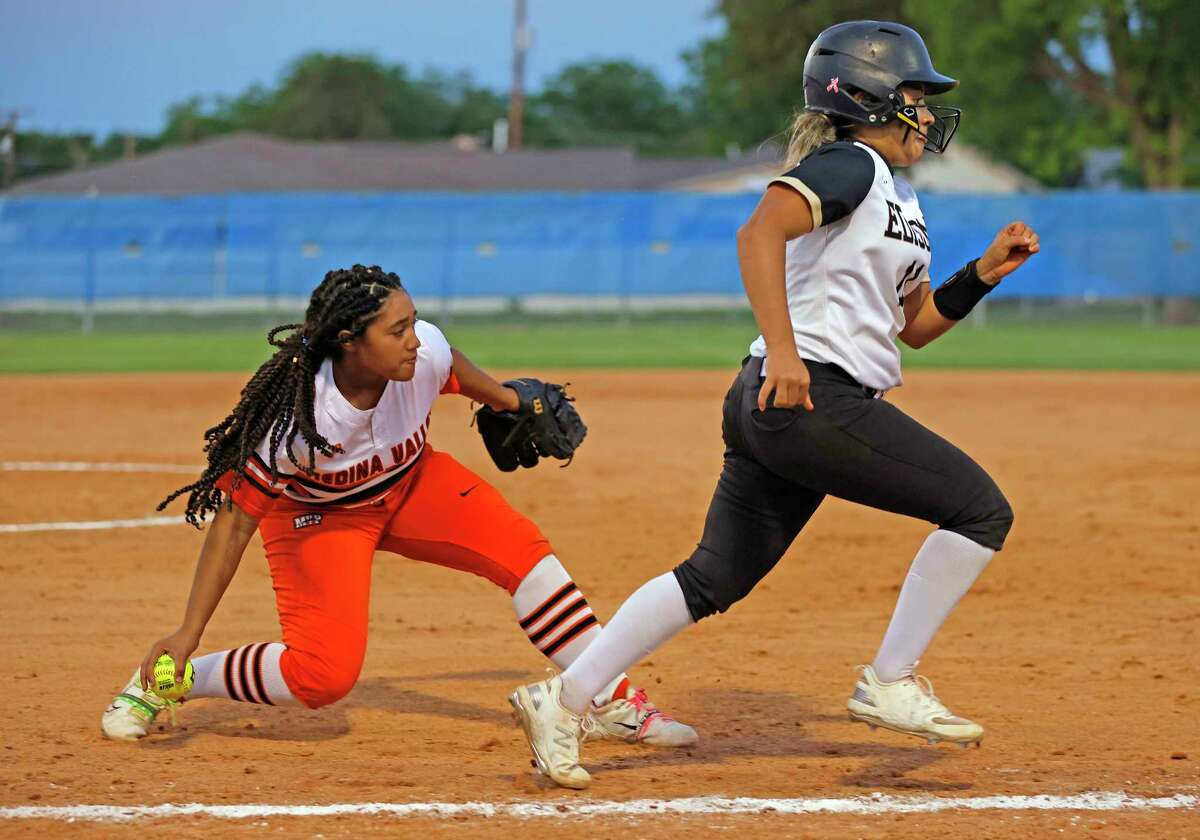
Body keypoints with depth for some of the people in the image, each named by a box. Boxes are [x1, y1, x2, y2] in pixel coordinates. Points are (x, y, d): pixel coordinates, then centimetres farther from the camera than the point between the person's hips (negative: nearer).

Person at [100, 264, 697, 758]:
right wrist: (189, 633, -35)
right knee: (324, 674, -18)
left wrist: (506, 401, 18)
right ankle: (158, 684, 1)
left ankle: (611, 702, 0)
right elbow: (235, 520, -33)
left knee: (520, 549, -11)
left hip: (410, 485, 5)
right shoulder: (297, 416, -39)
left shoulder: (425, 351, -29)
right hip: (316, 514, -5)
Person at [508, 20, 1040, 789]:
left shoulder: (901, 203, 24)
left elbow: (914, 325, 29)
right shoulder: (849, 165, -6)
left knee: (716, 578, 9)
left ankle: (565, 698, 8)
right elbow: (761, 231, -23)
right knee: (982, 509, -6)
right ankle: (890, 683, -4)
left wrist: (983, 274, 15)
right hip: (815, 398, -10)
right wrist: (782, 350, -31)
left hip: (772, 407, 10)